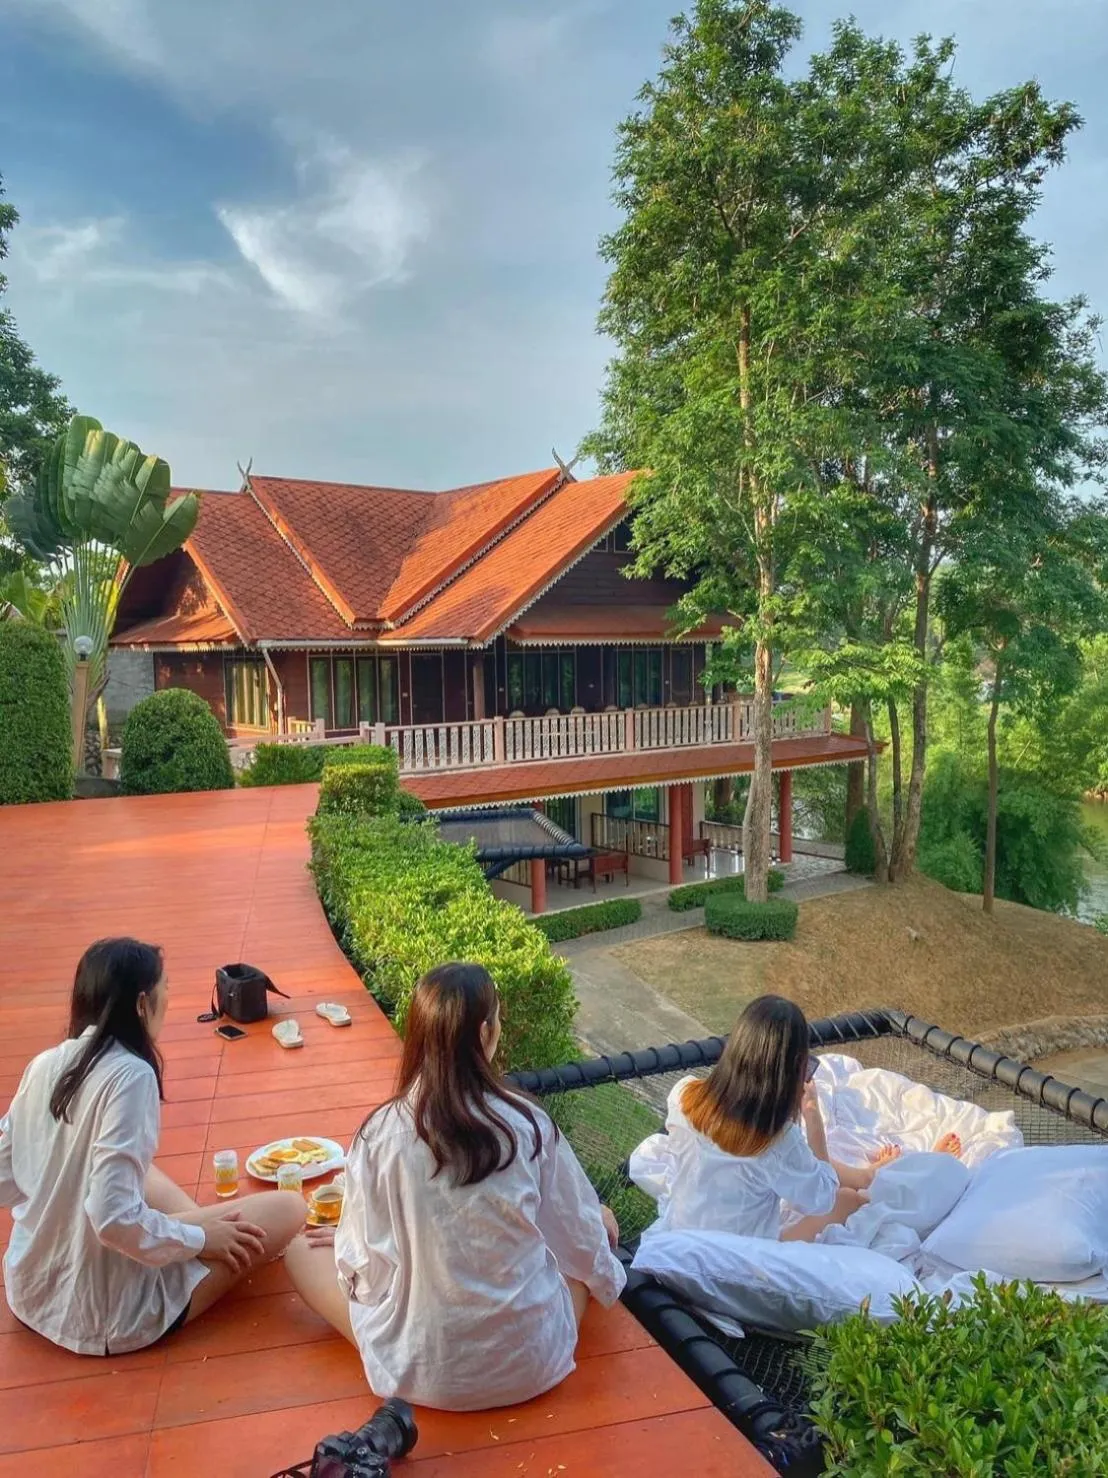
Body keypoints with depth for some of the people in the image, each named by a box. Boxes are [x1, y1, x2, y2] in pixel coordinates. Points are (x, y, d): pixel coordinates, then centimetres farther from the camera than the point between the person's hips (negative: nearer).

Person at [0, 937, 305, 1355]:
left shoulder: (44, 1065, -1)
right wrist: (199, 1238, -11)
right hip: (106, 1314, -7)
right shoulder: (130, 1074, -22)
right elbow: (114, 1218, -28)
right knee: (288, 1210, -4)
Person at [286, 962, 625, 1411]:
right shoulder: (529, 1123, -13)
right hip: (531, 1362, 2)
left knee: (301, 1249, 17)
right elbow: (580, 1235, 1)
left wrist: (347, 1241, 16)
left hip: (420, 1373, -1)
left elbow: (366, 1261, -8)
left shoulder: (380, 1134, -16)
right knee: (603, 1221, 24)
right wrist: (608, 1278, 23)